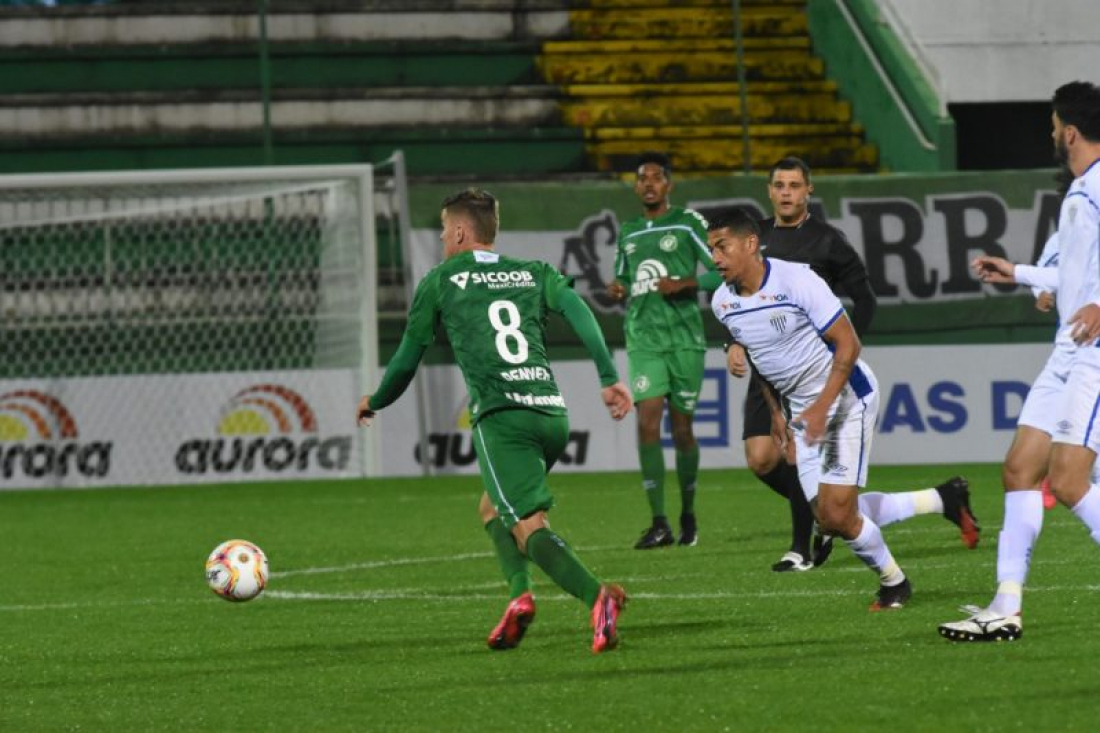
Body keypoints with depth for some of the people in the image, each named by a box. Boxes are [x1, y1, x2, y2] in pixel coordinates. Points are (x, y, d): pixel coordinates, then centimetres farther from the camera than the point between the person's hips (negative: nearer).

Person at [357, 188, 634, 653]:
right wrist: (610, 378, 0)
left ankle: (597, 597, -39)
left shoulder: (440, 281, 12)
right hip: (553, 413, 5)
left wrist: (375, 403, 35)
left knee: (530, 527, -14)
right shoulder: (535, 274, 21)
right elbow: (579, 312, 3)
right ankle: (520, 593, 0)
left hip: (501, 417, -5)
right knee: (493, 508, 25)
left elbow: (408, 357, 18)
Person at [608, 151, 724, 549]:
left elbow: (723, 272, -2)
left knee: (682, 429, 3)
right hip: (643, 340, 3)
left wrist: (684, 284, -16)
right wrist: (616, 290, 5)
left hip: (684, 337, -3)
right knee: (647, 421, -14)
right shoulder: (628, 233, 16)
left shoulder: (688, 223, 2)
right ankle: (659, 523, -15)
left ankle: (688, 514, 24)